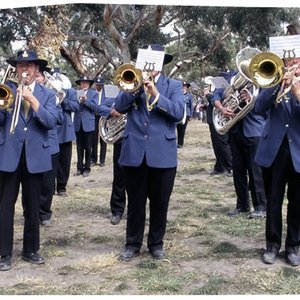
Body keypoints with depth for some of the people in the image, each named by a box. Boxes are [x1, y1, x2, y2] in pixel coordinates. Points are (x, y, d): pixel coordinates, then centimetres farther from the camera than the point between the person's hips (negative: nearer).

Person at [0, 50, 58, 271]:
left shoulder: (47, 94, 5)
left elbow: (51, 122, -11)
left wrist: (32, 99, -17)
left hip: (35, 156, 0)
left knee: (32, 207, 9)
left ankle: (30, 250, 23)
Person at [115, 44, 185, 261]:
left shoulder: (173, 85, 5)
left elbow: (179, 112, -11)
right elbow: (119, 106, -5)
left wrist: (156, 94, -18)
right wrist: (138, 86, -14)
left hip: (163, 153, -1)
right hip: (134, 152, 1)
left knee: (160, 203, 8)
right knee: (135, 202, 9)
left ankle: (156, 243, 23)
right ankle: (133, 244, 21)